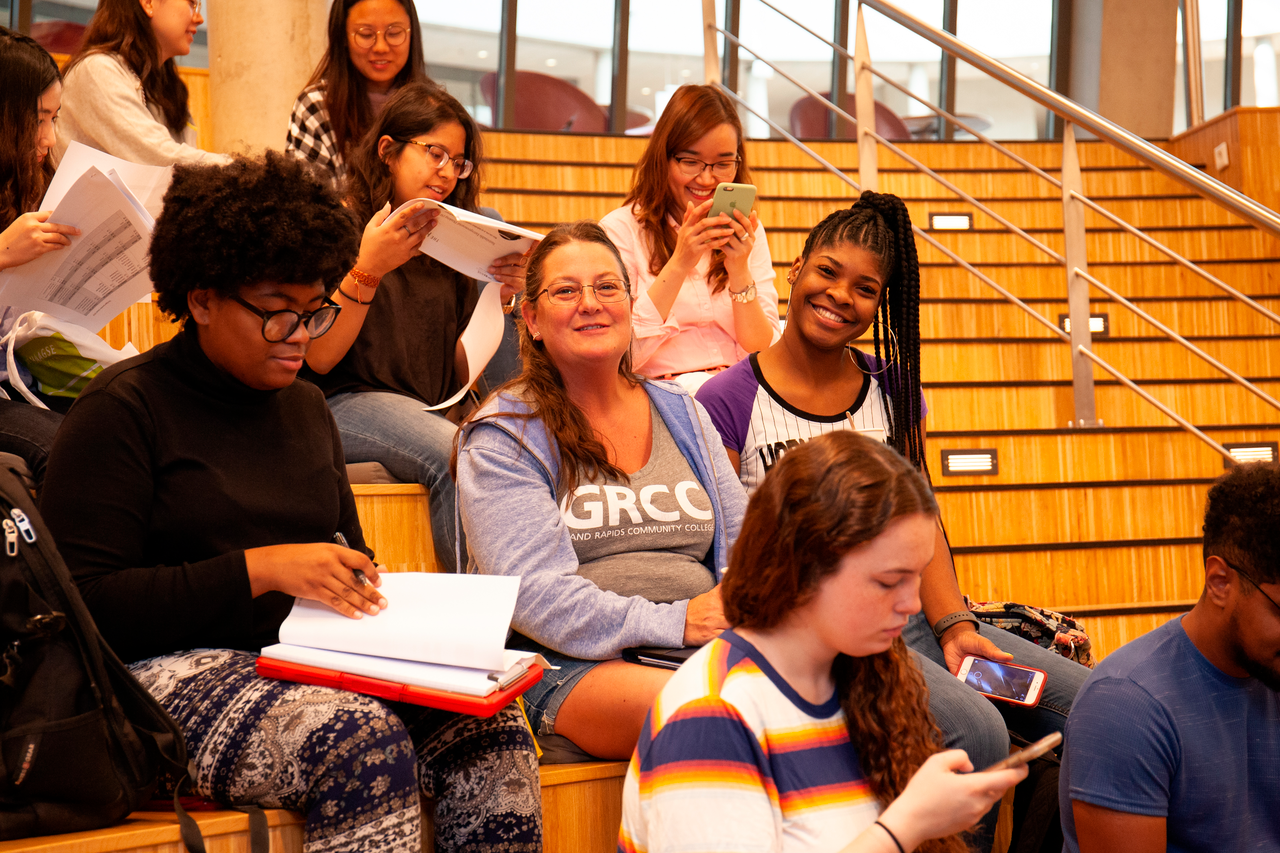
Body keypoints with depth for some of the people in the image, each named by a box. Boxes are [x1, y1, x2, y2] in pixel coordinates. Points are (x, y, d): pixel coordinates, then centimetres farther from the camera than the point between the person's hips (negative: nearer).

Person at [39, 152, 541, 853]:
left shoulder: (306, 408, 20)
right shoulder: (123, 410, -3)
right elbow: (85, 604, -11)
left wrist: (377, 597, 5)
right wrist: (259, 569, -17)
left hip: (311, 666, 7)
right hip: (174, 669, -6)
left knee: (495, 731, -20)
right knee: (363, 741, -34)